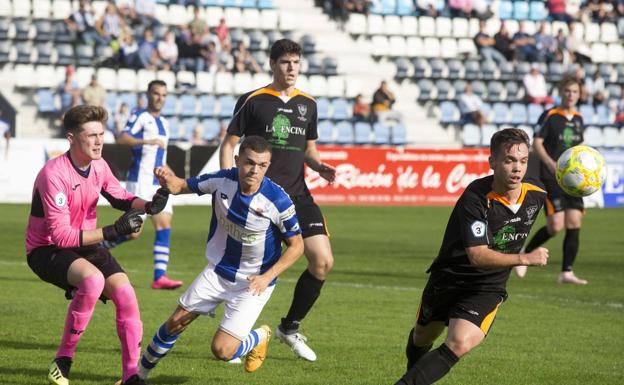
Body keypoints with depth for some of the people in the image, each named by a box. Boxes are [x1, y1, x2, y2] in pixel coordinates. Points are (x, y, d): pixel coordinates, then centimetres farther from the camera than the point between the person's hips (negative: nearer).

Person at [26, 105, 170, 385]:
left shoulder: (98, 166, -3)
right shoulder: (54, 174, -25)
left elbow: (120, 198, 15)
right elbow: (61, 235, -28)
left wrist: (148, 205, -8)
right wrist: (113, 231, -32)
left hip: (85, 245, 7)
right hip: (47, 249, -7)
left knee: (125, 292, -11)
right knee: (93, 279, -34)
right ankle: (63, 362, -20)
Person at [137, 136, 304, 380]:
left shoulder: (278, 201, -24)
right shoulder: (221, 181, -15)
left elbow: (296, 245, -12)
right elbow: (182, 186, -1)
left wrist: (267, 277, -23)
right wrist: (168, 180, -26)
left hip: (253, 284, -4)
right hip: (217, 273, 4)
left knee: (222, 351, -11)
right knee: (175, 323, 6)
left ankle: (260, 337, 22)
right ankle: (141, 373, 29)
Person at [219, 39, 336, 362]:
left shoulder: (307, 104, 12)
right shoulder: (252, 101, -2)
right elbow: (228, 144, 1)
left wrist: (320, 166, 1)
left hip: (297, 196, 5)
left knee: (323, 262, -5)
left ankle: (290, 327, 14)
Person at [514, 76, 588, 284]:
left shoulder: (578, 118, 12)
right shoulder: (550, 116, -6)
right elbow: (536, 143, -10)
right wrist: (550, 163, -24)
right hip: (551, 178, -6)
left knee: (574, 223, -4)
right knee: (556, 225, -14)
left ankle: (566, 273, 2)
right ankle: (524, 253, 10)